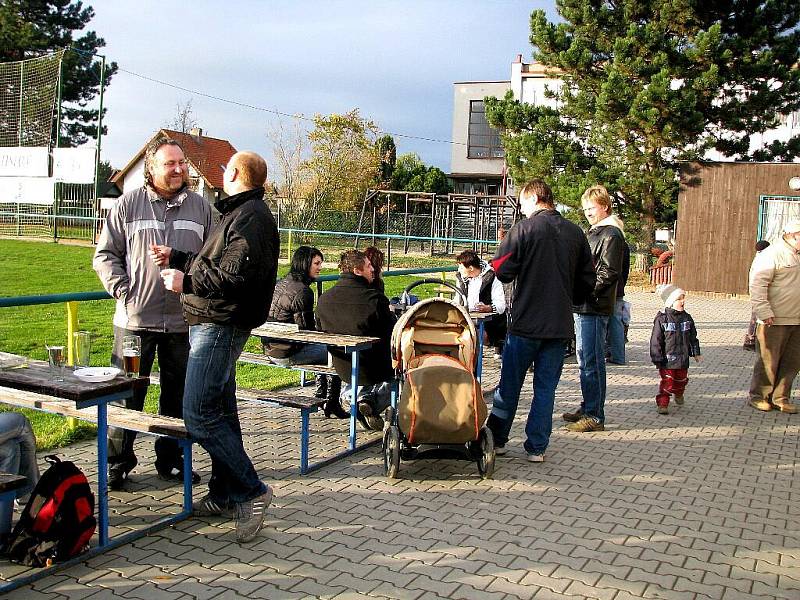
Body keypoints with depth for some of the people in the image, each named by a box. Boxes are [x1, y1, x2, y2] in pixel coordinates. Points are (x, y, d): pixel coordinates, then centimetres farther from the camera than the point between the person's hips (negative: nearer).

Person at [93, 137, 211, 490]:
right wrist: (121, 289, -8)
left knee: (178, 395, 11)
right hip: (134, 318, -2)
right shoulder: (128, 205, 2)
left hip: (183, 320, 2)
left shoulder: (200, 207, 8)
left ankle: (171, 461, 26)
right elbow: (105, 255, 5)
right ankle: (117, 464, 17)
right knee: (127, 394, 3)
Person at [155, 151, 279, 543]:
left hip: (221, 326, -11)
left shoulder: (251, 217, -15)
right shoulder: (238, 213, 20)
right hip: (211, 323, 11)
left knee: (199, 414, -13)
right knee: (220, 411, 14)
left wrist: (187, 281, -17)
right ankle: (224, 495, 23)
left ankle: (250, 491, -5)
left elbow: (237, 276, -24)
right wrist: (176, 259, 22)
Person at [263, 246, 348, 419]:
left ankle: (320, 398, 34)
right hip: (288, 354, -10)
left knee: (323, 348, 27)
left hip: (272, 349, 10)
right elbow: (305, 328, -17)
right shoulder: (303, 291, -19)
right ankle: (332, 404, 16)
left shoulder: (281, 284, 10)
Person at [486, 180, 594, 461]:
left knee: (509, 384, 10)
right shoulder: (576, 233, 5)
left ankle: (497, 440, 21)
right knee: (546, 388, 11)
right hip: (560, 324, 4)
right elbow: (587, 280, 9)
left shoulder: (524, 229, -10)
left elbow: (502, 271, -13)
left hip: (526, 322, -4)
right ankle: (537, 447, 14)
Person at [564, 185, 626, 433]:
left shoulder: (611, 234, -10)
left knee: (592, 362, -7)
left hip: (595, 307, -10)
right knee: (584, 360, 15)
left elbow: (609, 273, -17)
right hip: (584, 306, 10)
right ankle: (587, 408, 25)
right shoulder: (593, 232, 20)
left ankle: (595, 416, -2)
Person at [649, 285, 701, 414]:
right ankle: (662, 403, 8)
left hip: (683, 358, 5)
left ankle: (678, 394, 46)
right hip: (667, 359, -5)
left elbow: (693, 337, 15)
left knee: (681, 380, 16)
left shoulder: (687, 318, 4)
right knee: (667, 382, -5)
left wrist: (696, 352, 16)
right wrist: (657, 358, -12)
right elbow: (656, 340, -11)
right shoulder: (661, 319, -11)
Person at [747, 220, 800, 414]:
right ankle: (759, 396, 15)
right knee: (768, 361, 1)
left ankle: (781, 398, 22)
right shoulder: (771, 255, -11)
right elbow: (757, 285, -16)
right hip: (775, 320, -7)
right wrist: (764, 313, -21)